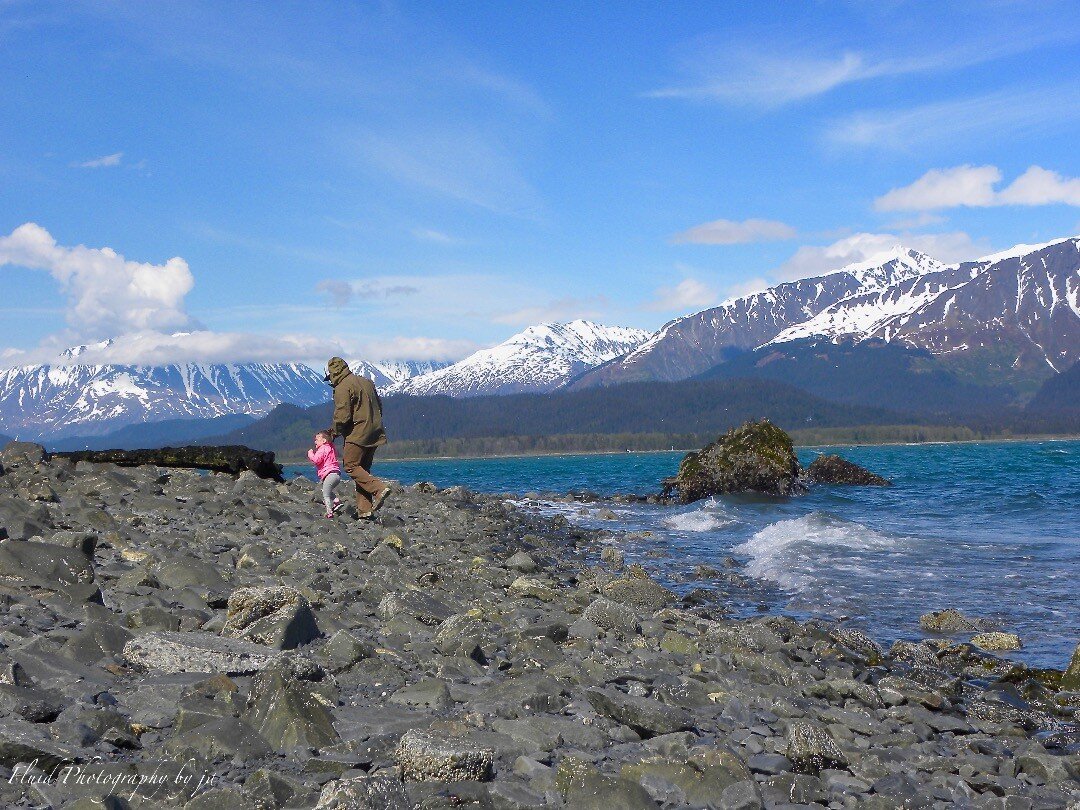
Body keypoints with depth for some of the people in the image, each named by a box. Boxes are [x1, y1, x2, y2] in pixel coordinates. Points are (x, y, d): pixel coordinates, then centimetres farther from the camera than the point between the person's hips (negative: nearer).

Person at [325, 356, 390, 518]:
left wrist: (335, 432, 0)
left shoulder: (343, 388, -10)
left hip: (357, 434, -9)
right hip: (374, 434, 9)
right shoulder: (367, 382, 17)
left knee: (351, 466, -4)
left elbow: (342, 416, -17)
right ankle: (365, 509, 6)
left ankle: (379, 488, -20)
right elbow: (379, 406, 22)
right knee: (363, 468, 11)